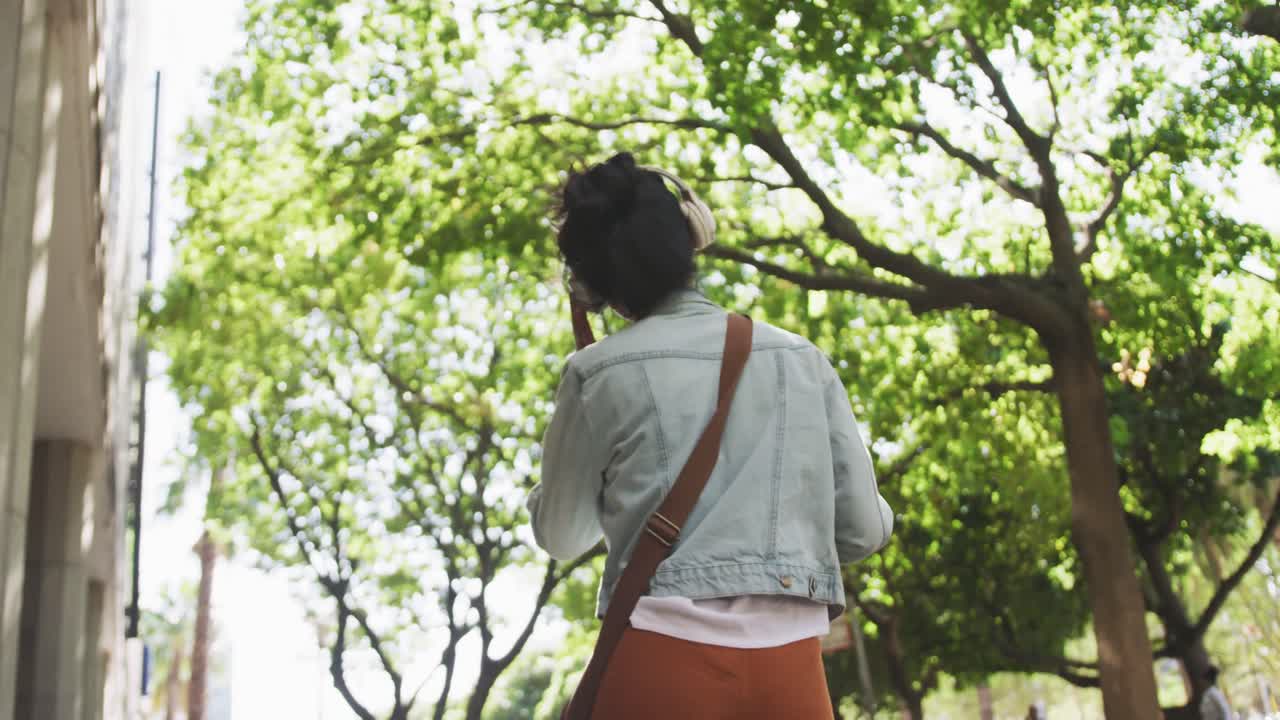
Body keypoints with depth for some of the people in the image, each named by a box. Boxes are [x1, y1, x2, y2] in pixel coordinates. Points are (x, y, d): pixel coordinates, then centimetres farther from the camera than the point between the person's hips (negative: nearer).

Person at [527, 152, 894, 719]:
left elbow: (560, 536, 14)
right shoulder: (800, 358, 7)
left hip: (662, 659, -2)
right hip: (790, 670, 2)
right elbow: (864, 530, 8)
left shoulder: (598, 373, 1)